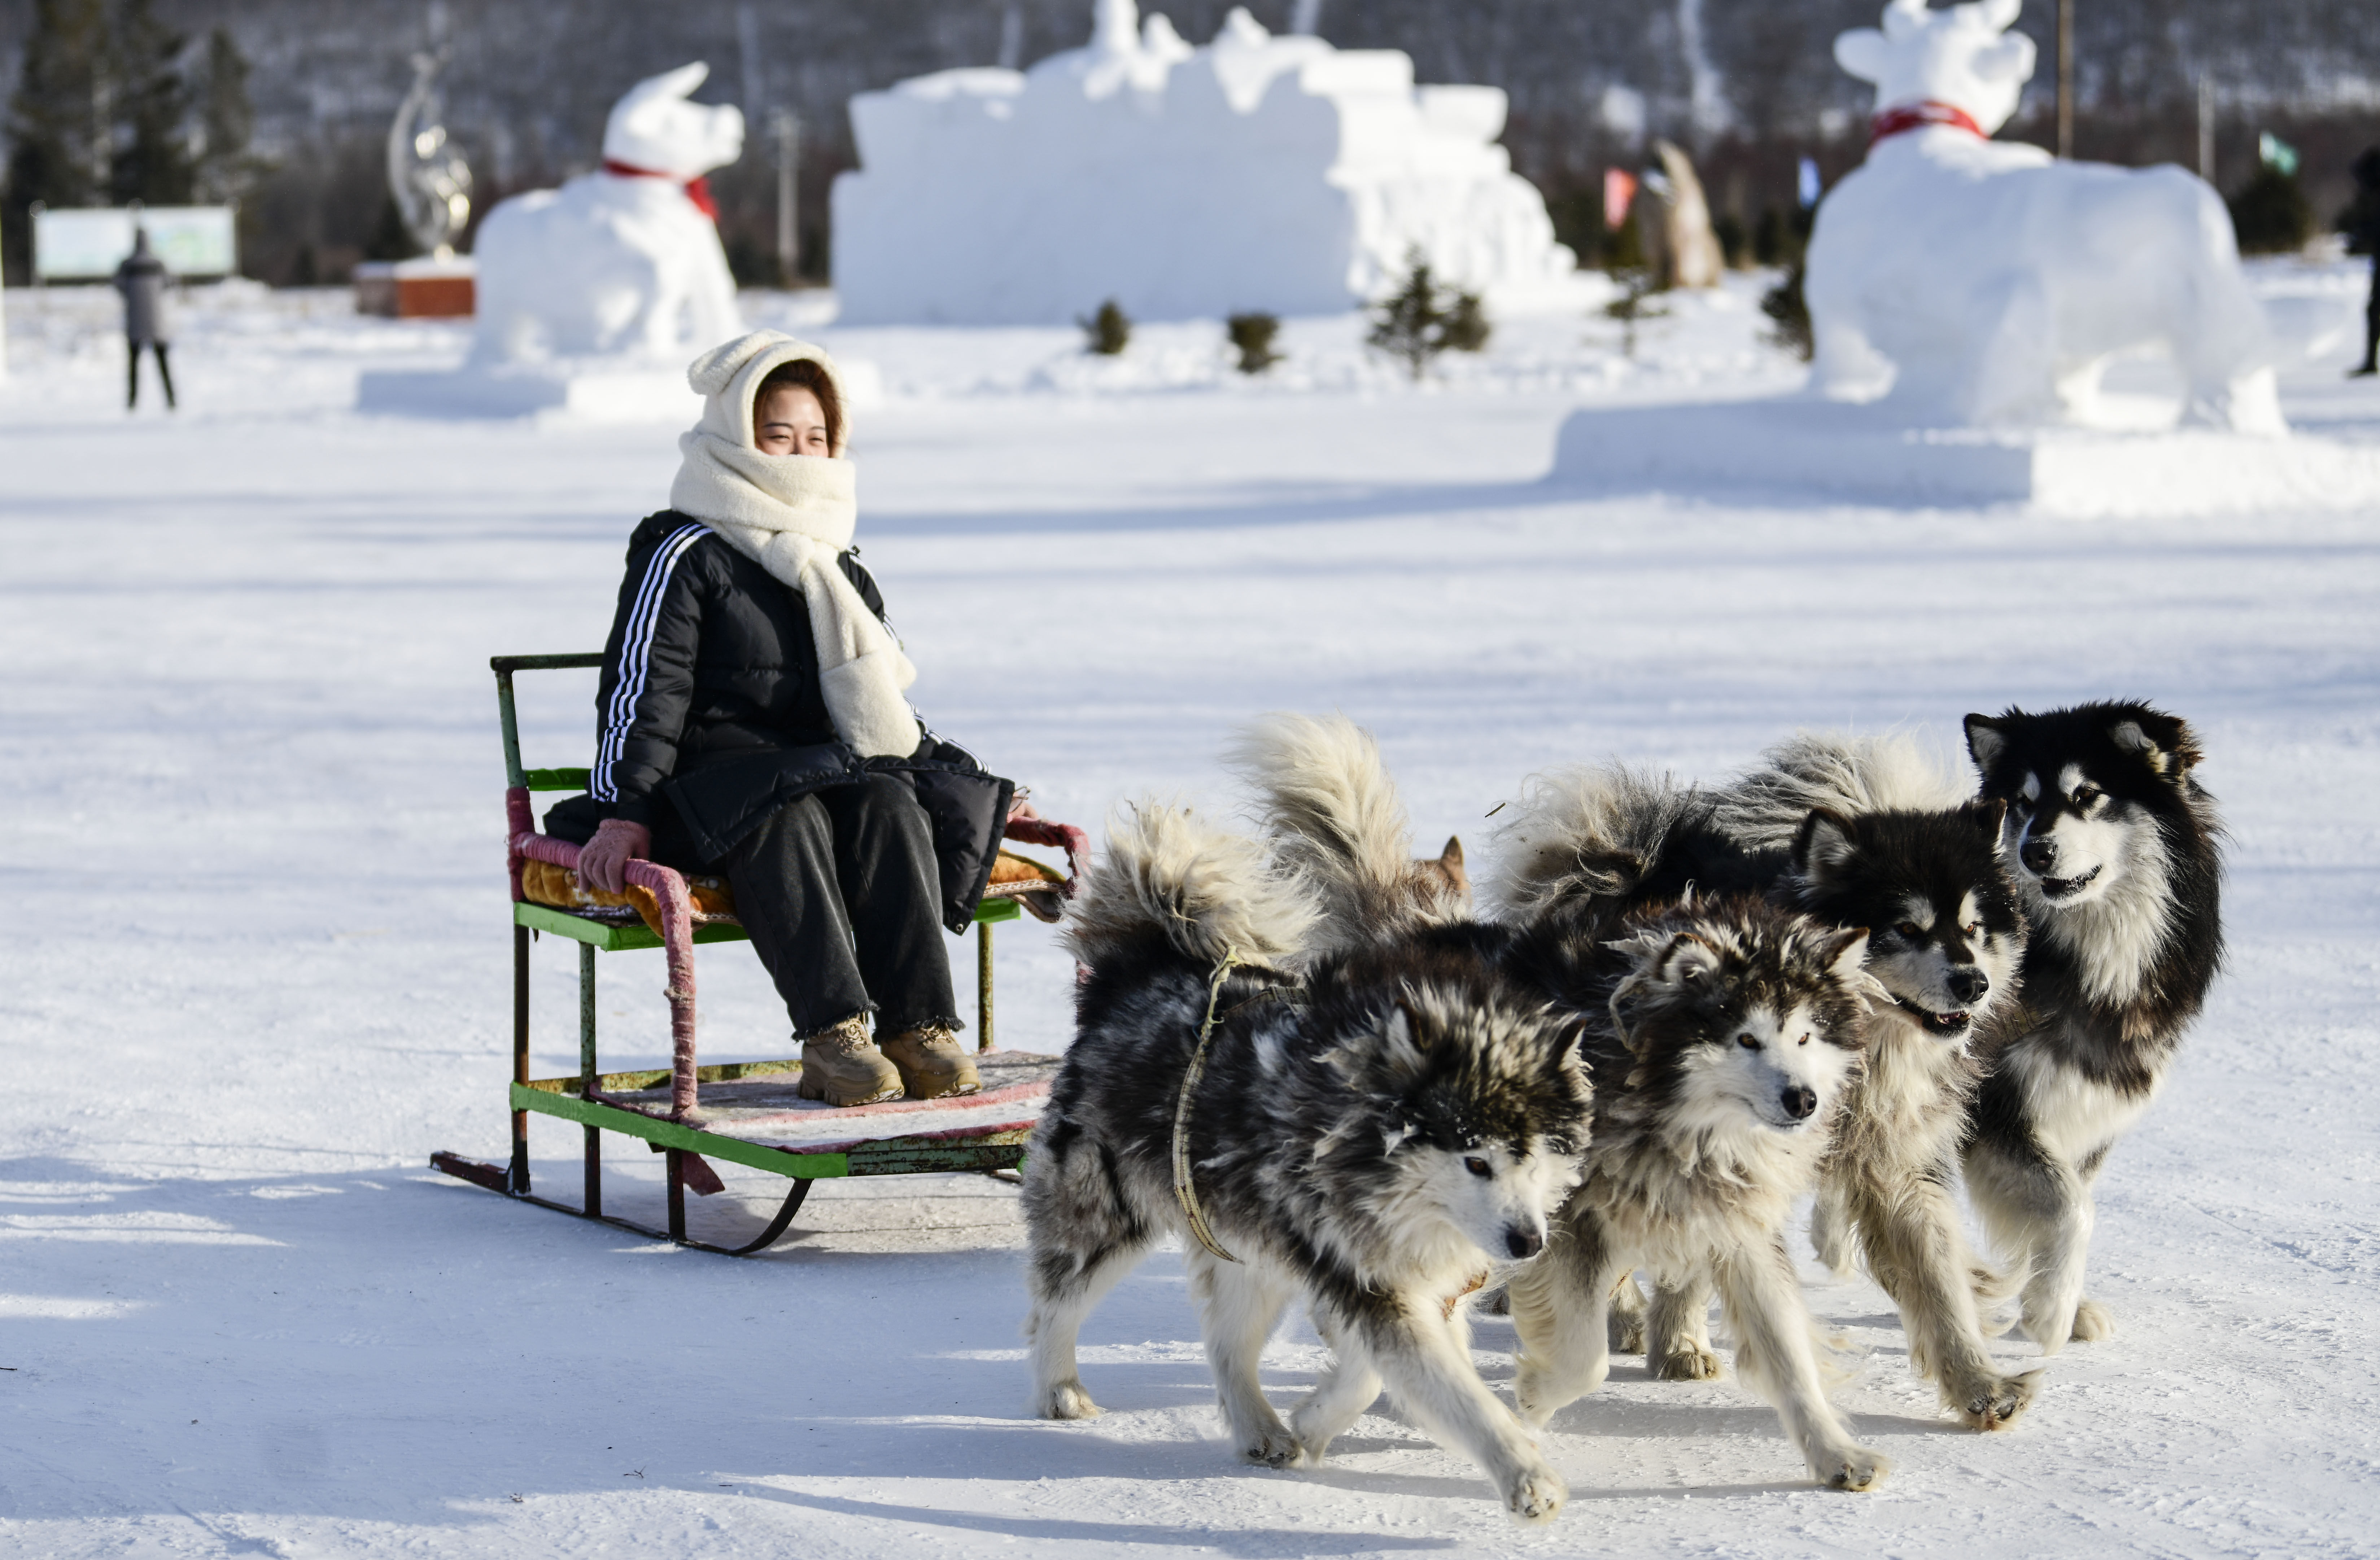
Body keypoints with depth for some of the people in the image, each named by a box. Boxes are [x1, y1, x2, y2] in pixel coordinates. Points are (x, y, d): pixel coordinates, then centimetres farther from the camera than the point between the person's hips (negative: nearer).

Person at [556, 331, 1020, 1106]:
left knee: (890, 806, -29)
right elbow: (645, 690, -9)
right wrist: (624, 811, -21)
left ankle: (917, 1026, -37)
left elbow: (881, 699, 30)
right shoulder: (683, 555, 0)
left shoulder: (838, 565, 22)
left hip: (830, 766, 5)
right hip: (716, 778, -5)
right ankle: (832, 1036, -46)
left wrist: (965, 783, 26)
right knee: (788, 819, -38)